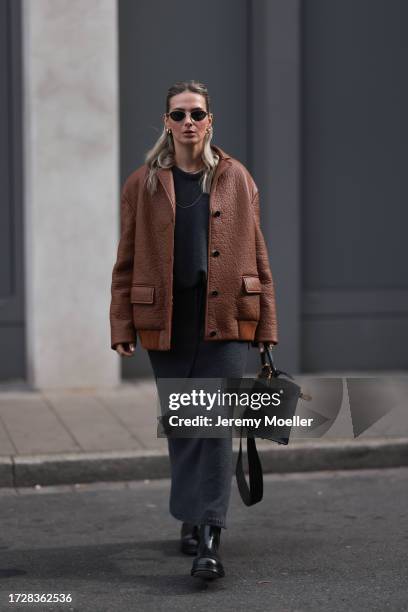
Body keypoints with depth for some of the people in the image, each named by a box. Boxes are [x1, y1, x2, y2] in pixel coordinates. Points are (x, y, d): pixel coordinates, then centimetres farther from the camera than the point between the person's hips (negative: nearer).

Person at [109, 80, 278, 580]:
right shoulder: (143, 184, 5)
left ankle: (210, 539, -10)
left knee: (216, 425, -9)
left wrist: (266, 324, 6)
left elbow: (257, 255, 9)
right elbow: (126, 261, 6)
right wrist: (121, 327, 0)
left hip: (225, 321, -1)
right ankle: (191, 518, 29)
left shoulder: (237, 178, 7)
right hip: (166, 324, 1)